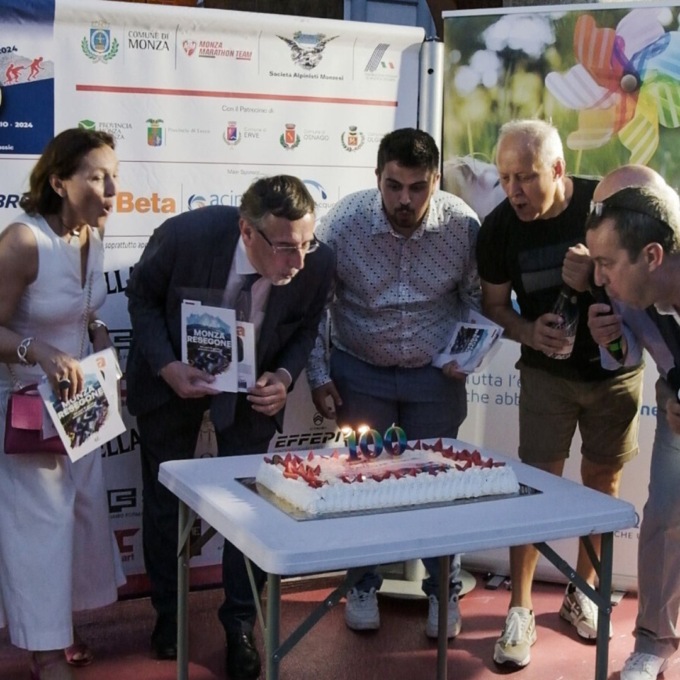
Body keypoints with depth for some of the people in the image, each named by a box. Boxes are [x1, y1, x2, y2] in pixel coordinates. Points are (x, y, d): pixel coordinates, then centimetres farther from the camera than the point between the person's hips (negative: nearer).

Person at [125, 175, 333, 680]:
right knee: (164, 498, 12)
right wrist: (166, 366, -25)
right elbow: (142, 298, -12)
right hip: (174, 378, 0)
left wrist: (285, 376, -23)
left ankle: (240, 625, 23)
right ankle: (168, 613, 35)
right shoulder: (185, 235, -33)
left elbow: (305, 329, -5)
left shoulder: (318, 263, -27)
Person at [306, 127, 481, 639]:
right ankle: (363, 585, 29)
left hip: (436, 373, 1)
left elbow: (476, 297, 2)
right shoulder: (343, 223, -18)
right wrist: (319, 377, -6)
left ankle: (445, 591, 29)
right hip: (361, 372, 0)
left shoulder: (463, 224, -16)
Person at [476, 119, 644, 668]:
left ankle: (583, 590, 31)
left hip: (616, 369, 0)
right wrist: (529, 333, -22)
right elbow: (494, 305, -1)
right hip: (547, 372, 0)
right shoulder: (500, 227, -14)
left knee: (602, 480, 11)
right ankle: (520, 611, 7)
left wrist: (598, 278, -29)